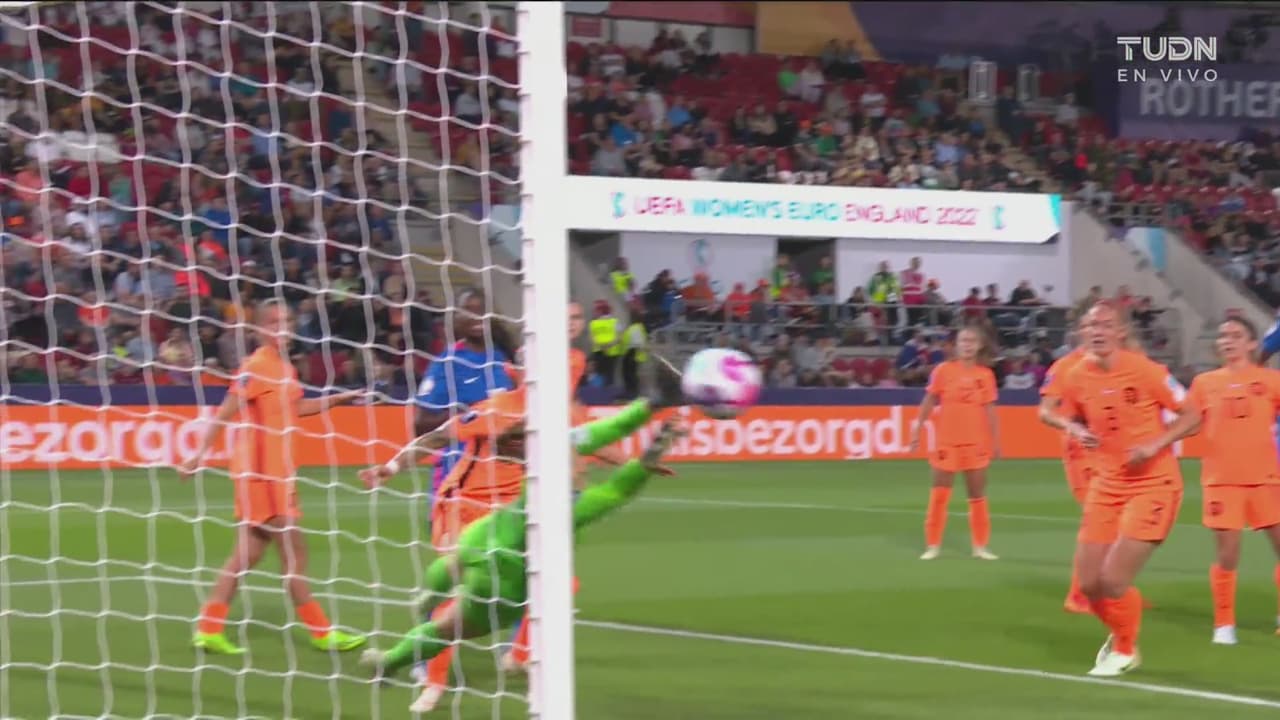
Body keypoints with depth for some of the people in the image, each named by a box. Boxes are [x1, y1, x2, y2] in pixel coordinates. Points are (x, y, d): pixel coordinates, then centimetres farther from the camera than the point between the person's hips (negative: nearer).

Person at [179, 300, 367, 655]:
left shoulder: (284, 367, 12)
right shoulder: (258, 366, -13)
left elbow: (296, 407, 28)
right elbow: (226, 412, -15)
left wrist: (338, 399, 21)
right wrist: (201, 452, -20)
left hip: (278, 472, 9)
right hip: (261, 470, -9)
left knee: (249, 553, 9)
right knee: (294, 548, -2)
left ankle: (209, 629, 12)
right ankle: (321, 632, 6)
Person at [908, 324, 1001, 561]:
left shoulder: (986, 375, 0)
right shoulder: (944, 370, -4)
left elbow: (989, 410, 5)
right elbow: (929, 402, 1)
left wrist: (995, 440, 3)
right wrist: (917, 430, -1)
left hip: (976, 443, 1)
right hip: (946, 442, -1)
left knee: (978, 495, 7)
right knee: (939, 495, 1)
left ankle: (980, 546, 16)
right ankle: (933, 545, 9)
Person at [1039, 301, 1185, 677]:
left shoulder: (1145, 371, -17)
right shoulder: (1078, 377, -4)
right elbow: (1059, 415, 14)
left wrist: (1156, 446, -23)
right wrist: (1075, 429, -9)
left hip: (1153, 484, -5)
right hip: (1107, 483, 5)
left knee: (1114, 579, -14)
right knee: (1089, 583, 4)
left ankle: (1125, 650, 15)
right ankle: (1119, 633, 36)